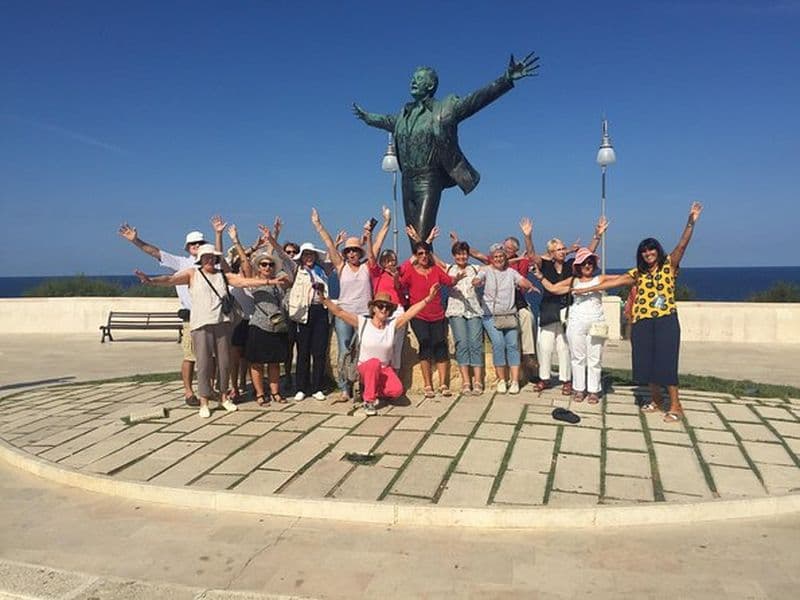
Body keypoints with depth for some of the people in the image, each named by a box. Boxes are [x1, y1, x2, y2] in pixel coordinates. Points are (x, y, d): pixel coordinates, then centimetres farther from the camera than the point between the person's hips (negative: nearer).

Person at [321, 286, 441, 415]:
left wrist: (428, 298, -22)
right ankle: (368, 401, -20)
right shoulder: (362, 322, -9)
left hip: (385, 369, 2)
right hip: (364, 368, -2)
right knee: (374, 362, -38)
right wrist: (324, 299, -27)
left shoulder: (393, 324, -4)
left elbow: (411, 311, -12)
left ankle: (372, 391, 9)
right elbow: (339, 312, -15)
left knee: (397, 390, -26)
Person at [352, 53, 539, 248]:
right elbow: (389, 121, 39)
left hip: (429, 181, -6)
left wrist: (507, 78, -17)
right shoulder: (405, 113, 17)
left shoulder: (444, 109, 0)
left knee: (422, 237, -14)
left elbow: (476, 99, -8)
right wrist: (367, 117, 54)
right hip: (408, 180, 6)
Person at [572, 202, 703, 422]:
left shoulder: (669, 265, 2)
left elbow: (682, 245, -10)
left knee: (666, 360, -7)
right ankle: (656, 399, 26)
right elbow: (615, 281, 12)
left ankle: (675, 406, 1)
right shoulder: (638, 273, 12)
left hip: (666, 320, -4)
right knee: (646, 361, 8)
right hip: (642, 322, 4)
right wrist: (587, 289, 10)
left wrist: (691, 222, -23)